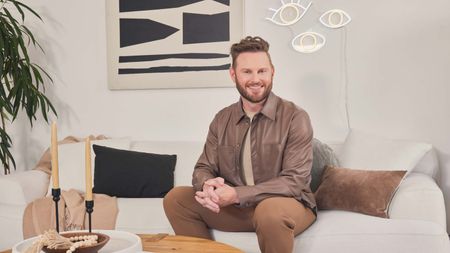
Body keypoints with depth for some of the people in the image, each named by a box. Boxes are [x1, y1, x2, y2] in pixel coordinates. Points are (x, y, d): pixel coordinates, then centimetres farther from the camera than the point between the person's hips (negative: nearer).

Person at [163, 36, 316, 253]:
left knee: (270, 210, -38)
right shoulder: (222, 119, 4)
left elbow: (294, 181, -18)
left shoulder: (295, 118, -12)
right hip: (236, 206, 5)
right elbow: (203, 168, 5)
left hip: (288, 205, -4)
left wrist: (236, 195, -28)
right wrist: (208, 185, -22)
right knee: (176, 198, -10)